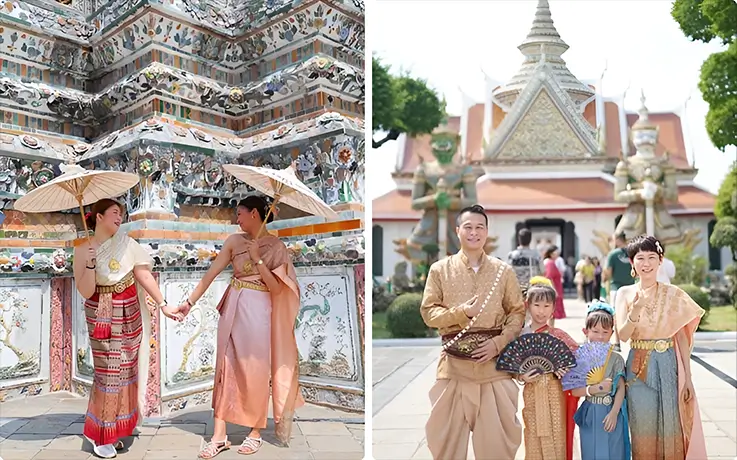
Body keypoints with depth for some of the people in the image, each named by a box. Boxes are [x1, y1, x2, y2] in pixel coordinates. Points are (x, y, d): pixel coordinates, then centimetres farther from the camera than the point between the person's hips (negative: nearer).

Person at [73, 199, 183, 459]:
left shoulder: (126, 243, -1)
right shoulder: (83, 250, -6)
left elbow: (144, 276, -2)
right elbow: (86, 292, -10)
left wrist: (163, 304, -6)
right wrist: (90, 263, -22)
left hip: (129, 315, 3)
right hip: (102, 318, -3)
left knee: (125, 371, 8)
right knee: (110, 373, -3)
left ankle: (114, 431, 24)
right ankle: (101, 436, 15)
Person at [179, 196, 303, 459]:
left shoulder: (276, 246, -3)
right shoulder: (234, 241, 6)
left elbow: (277, 288, -9)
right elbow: (211, 273, 3)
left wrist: (257, 259, -14)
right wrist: (190, 302, -2)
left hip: (258, 310, -4)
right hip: (232, 308, 4)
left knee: (256, 371, 3)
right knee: (225, 368, 4)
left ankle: (255, 432, 19)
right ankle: (219, 436, 11)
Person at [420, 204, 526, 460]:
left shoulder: (504, 271, 7)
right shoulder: (440, 269, 4)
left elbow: (518, 312, 6)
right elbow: (428, 312, 1)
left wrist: (498, 343, -8)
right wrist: (461, 312, -14)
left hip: (494, 363, 1)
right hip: (454, 364, 0)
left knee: (497, 434, 7)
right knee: (447, 434, 7)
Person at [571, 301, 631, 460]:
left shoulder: (616, 359, -3)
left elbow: (621, 389, -4)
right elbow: (575, 390, -6)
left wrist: (614, 413, -12)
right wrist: (594, 389, -19)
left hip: (611, 412, 0)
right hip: (590, 414, 0)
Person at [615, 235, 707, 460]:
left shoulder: (673, 294, 0)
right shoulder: (625, 293, -1)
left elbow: (682, 337, 2)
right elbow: (622, 335, -11)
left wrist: (688, 377, 0)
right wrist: (636, 310, -27)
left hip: (668, 365, 1)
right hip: (639, 368, 0)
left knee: (670, 430, 7)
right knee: (643, 431, 7)